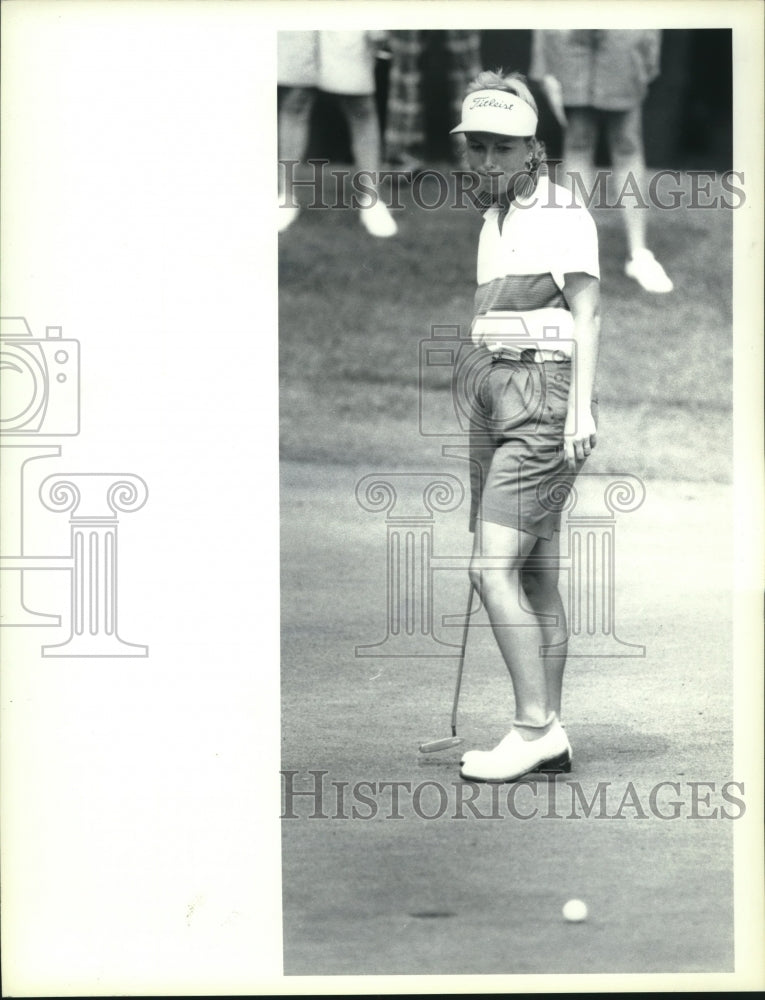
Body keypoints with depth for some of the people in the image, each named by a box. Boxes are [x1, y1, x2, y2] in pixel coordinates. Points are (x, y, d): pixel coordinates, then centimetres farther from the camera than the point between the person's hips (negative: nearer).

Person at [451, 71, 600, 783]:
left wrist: (580, 406, -21)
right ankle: (549, 737, 11)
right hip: (493, 401, 9)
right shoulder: (494, 221, 17)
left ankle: (535, 727, -10)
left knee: (493, 569, -14)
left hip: (541, 403, -9)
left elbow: (586, 313, -13)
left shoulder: (563, 214, -7)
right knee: (535, 576, 8)